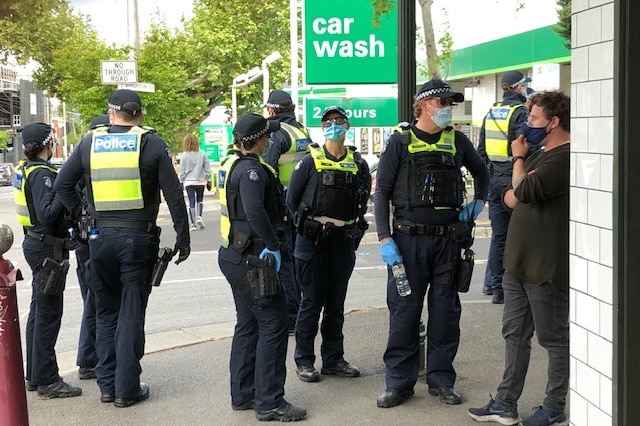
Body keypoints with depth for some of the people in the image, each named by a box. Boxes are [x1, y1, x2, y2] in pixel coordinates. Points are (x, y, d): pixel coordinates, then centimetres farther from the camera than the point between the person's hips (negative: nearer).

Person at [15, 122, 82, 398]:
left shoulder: (25, 169, 10)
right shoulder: (41, 173, -18)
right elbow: (47, 213, -27)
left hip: (35, 243, 10)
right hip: (47, 248, -10)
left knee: (39, 311, 17)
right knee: (49, 314, -4)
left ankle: (34, 375, 26)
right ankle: (47, 381, 2)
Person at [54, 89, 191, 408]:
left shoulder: (90, 142, 4)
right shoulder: (151, 143, -4)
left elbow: (62, 184, 6)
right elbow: (174, 195, -5)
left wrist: (80, 215, 10)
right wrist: (183, 239, 1)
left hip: (100, 238, 3)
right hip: (138, 238, -2)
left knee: (106, 313, 15)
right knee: (131, 315, 4)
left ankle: (107, 385, 20)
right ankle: (127, 390, 7)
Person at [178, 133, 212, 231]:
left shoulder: (184, 155, -7)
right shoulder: (202, 154, -3)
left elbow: (182, 171, -3)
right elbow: (207, 169, 2)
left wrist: (180, 182, 8)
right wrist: (209, 181, 12)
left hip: (189, 182, -1)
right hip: (200, 181, 1)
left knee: (191, 202, 3)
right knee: (199, 200, 19)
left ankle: (193, 224, 0)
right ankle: (199, 216, -1)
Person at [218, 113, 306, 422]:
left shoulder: (231, 163, 12)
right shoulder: (250, 169, -18)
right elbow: (255, 211, -31)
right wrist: (273, 245, -21)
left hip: (234, 255, 10)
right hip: (251, 257, -10)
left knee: (248, 324, 17)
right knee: (273, 324, -5)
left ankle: (243, 395, 24)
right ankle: (269, 403, -2)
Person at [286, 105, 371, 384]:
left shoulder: (359, 164, 7)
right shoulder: (311, 161, -2)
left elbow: (363, 202, 16)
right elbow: (292, 199, 3)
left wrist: (355, 229, 8)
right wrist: (308, 225, 3)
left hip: (343, 243, 3)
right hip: (312, 243, -3)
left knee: (336, 303, 10)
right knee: (312, 302, 0)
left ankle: (333, 359, 20)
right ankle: (304, 361, 10)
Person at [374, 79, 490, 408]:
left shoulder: (457, 141, 7)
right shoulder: (400, 142, -2)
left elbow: (481, 173, 25)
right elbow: (382, 192, -3)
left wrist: (478, 202, 8)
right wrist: (385, 239, -10)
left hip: (448, 238, 3)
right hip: (408, 239, -3)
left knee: (445, 311, 8)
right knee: (404, 310, 2)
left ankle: (441, 380, 20)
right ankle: (399, 382, 12)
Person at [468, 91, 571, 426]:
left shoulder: (565, 158, -17)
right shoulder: (543, 155, 16)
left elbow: (523, 190, -25)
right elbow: (512, 198, 18)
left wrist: (519, 157, -7)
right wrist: (518, 196, -6)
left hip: (546, 269, -10)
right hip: (519, 262, 10)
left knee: (555, 339, 4)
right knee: (515, 335, 14)